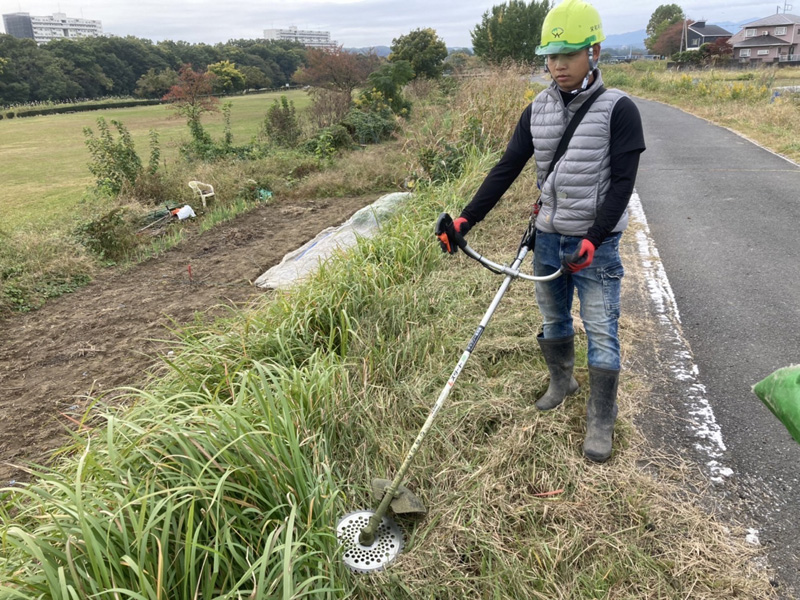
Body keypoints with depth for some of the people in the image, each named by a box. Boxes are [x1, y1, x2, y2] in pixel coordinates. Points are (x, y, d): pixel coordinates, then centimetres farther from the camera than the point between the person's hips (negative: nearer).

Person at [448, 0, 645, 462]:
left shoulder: (618, 109, -9)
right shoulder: (537, 110, 5)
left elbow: (623, 182, -12)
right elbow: (506, 170, 2)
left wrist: (594, 239, -20)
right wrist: (467, 219, -6)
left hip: (596, 243, -4)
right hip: (548, 237, 5)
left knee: (601, 333, 1)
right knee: (553, 320, 17)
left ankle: (602, 421, 17)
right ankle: (562, 382, 42)